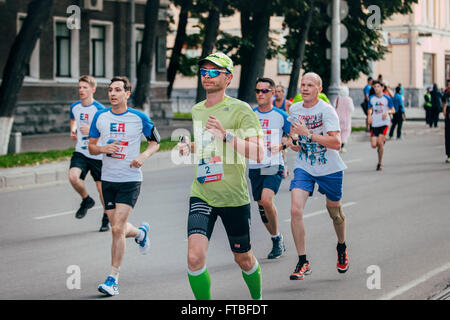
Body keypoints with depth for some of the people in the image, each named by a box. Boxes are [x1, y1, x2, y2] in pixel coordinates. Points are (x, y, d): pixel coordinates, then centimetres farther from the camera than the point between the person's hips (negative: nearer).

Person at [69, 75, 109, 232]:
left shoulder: (99, 109, -13)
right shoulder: (74, 107, 4)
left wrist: (91, 130, -26)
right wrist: (73, 130, 7)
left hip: (97, 154, -4)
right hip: (80, 152, 4)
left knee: (101, 187, 3)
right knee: (73, 176, -22)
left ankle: (106, 217, 27)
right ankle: (86, 200, 8)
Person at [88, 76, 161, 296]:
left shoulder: (139, 118, -4)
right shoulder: (100, 117, 4)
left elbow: (155, 142, 7)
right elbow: (91, 146, 10)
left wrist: (143, 156, -13)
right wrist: (103, 148, -12)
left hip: (130, 180, -4)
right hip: (108, 179, 4)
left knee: (117, 229, -13)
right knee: (118, 228, 10)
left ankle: (113, 279, -5)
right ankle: (141, 233, 45)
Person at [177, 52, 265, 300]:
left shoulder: (240, 109, -9)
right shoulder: (196, 110, 10)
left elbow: (259, 154, -18)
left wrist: (226, 135, -29)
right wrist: (188, 146, 7)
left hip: (234, 196, -3)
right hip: (201, 195, 4)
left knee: (244, 260, 12)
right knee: (195, 257, -16)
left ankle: (257, 298, 41)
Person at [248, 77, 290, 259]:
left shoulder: (281, 116, -1)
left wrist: (282, 146, -11)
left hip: (274, 166, -4)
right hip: (254, 167, 4)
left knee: (266, 200, -24)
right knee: (261, 205, 8)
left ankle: (278, 237, -5)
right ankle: (277, 241, 25)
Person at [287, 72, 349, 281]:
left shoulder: (326, 110, -17)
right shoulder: (294, 109, 1)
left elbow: (336, 143, -25)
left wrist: (308, 133, -30)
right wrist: (294, 141, 1)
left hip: (330, 169, -3)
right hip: (304, 168, 3)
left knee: (334, 211, 14)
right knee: (295, 210, -17)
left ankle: (342, 248, 45)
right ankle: (303, 262, -9)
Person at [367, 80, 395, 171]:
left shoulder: (387, 98, -4)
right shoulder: (371, 98, 6)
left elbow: (393, 110, 2)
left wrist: (387, 112, -18)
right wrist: (369, 115, -1)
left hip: (384, 123, -3)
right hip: (374, 124, 3)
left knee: (379, 142, -17)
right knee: (373, 145, -4)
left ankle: (380, 163, 0)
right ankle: (383, 141, 34)